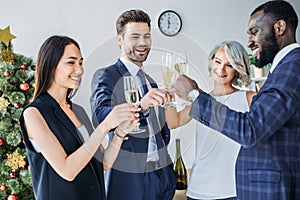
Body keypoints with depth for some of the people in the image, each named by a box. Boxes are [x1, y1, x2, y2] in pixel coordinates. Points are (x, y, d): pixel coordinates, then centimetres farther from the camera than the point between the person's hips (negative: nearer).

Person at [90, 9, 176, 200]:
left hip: (162, 174, 7)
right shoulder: (105, 76, -7)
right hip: (129, 175, -6)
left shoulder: (150, 81, 16)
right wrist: (140, 106, -41)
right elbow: (101, 116, -25)